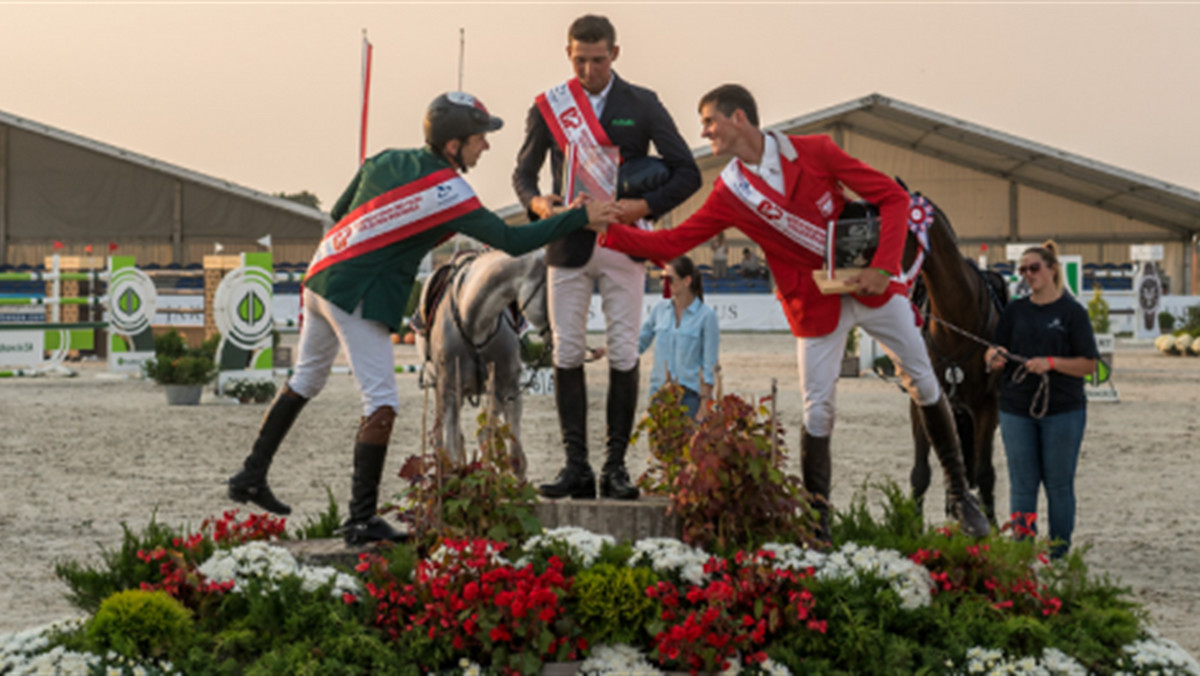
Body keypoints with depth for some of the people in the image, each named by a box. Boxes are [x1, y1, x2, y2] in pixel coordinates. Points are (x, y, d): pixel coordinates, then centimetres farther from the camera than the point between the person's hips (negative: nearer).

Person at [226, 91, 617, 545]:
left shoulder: (385, 160, 8)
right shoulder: (446, 193, -14)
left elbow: (339, 213, 17)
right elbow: (511, 241, -14)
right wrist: (583, 218, -10)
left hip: (320, 277, 9)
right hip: (359, 298, -9)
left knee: (307, 379, 24)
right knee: (381, 404, -8)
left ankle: (251, 477, 31)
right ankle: (361, 520, -13)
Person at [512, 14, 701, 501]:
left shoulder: (642, 105, 3)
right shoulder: (548, 107, 6)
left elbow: (687, 172, 3)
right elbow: (523, 171, 15)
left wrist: (646, 205, -14)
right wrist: (535, 201, -8)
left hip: (622, 244, -1)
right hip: (568, 243, 1)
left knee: (623, 355, -3)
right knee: (567, 354, -2)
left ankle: (615, 466, 2)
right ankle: (576, 466, 2)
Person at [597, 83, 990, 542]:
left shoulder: (814, 153, -9)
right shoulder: (729, 194, -2)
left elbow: (893, 196, -9)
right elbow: (670, 243, -2)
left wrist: (883, 267, -19)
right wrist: (607, 229, -14)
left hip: (871, 285, -1)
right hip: (815, 306, 1)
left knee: (922, 383, 7)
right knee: (818, 410, -3)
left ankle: (958, 491, 23)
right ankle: (818, 526, 4)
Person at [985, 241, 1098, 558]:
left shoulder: (1072, 312, -2)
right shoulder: (1015, 311, 9)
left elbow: (1089, 364, -5)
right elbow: (992, 356, 10)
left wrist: (1051, 362, -19)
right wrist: (995, 357, -14)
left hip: (1063, 410, -3)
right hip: (1016, 409, 3)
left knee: (1059, 485, 3)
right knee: (1022, 485, 4)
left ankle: (1059, 554, 10)